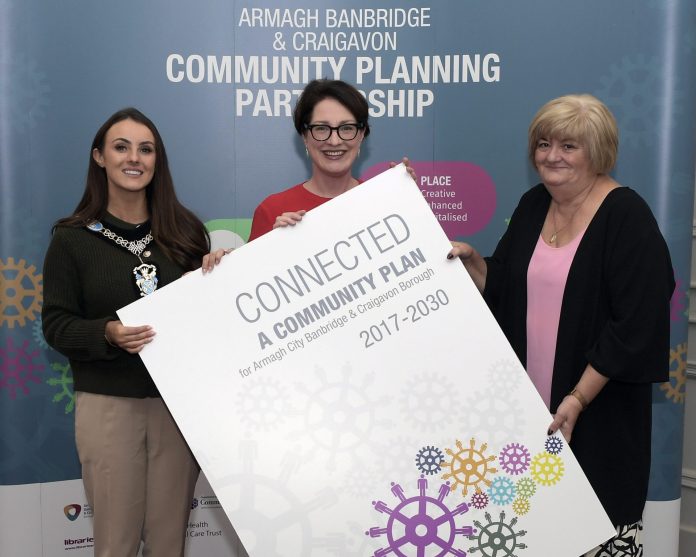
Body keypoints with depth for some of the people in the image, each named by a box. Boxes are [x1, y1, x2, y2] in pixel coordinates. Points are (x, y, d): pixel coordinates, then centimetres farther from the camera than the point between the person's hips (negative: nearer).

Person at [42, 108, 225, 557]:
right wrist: (107, 333, -20)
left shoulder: (185, 229, 4)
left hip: (179, 401, 2)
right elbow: (57, 324, -3)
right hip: (107, 405, -1)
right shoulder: (73, 238, -1)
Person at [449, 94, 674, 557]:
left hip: (598, 412, -5)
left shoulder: (627, 216, -13)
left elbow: (636, 324, -18)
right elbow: (501, 287, 14)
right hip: (528, 402, 6)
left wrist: (579, 398, -20)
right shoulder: (533, 205, 7)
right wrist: (470, 260, -5)